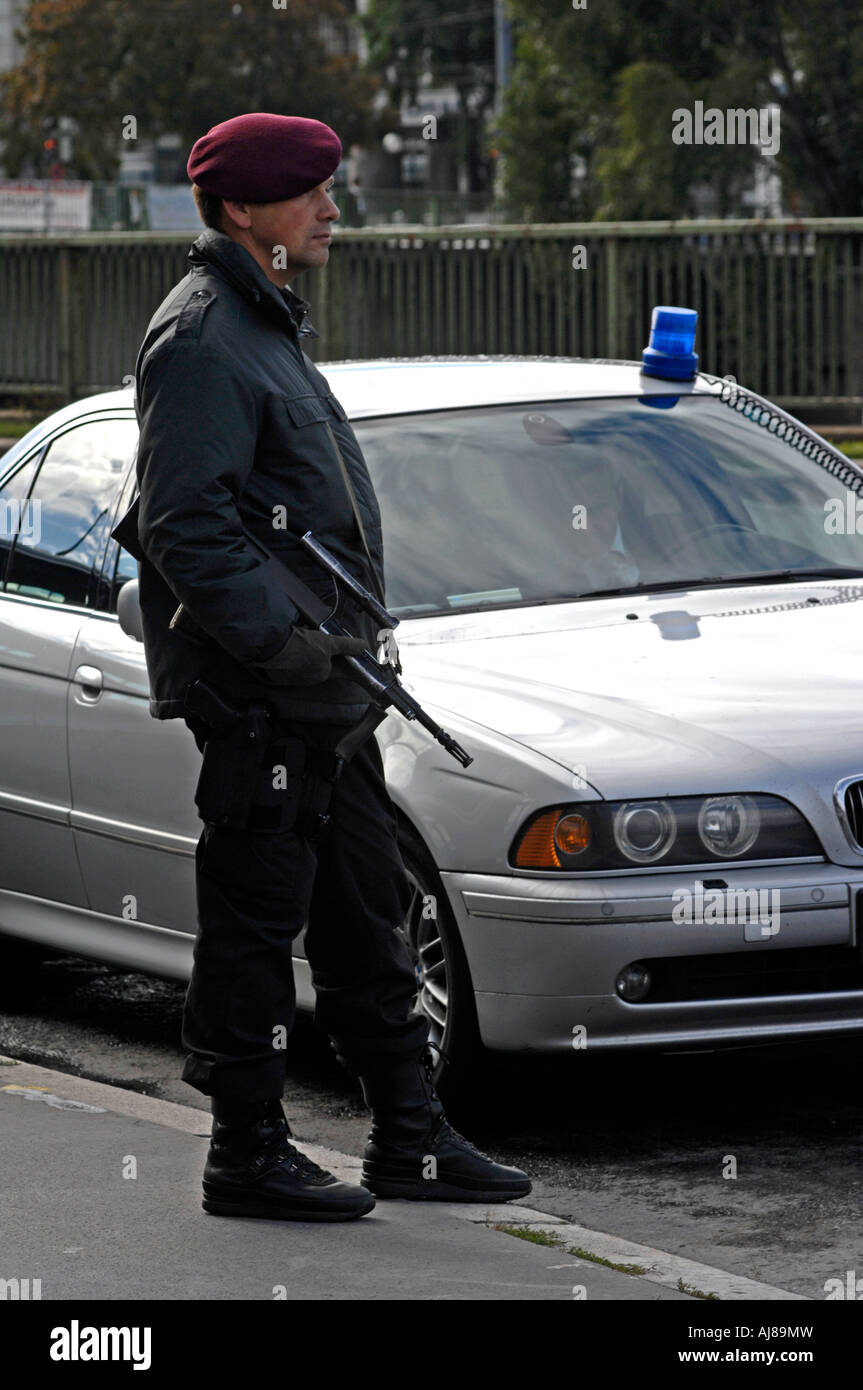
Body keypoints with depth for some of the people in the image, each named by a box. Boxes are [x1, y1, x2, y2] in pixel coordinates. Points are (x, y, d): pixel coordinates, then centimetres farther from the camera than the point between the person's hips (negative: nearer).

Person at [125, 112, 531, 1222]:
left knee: (364, 921, 13)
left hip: (326, 694, 10)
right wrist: (281, 640, -24)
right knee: (256, 923, -4)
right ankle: (249, 1153, 3)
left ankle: (408, 1138, 19)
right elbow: (185, 525, -21)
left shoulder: (267, 327, 19)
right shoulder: (201, 340, -13)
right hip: (257, 702, -10)